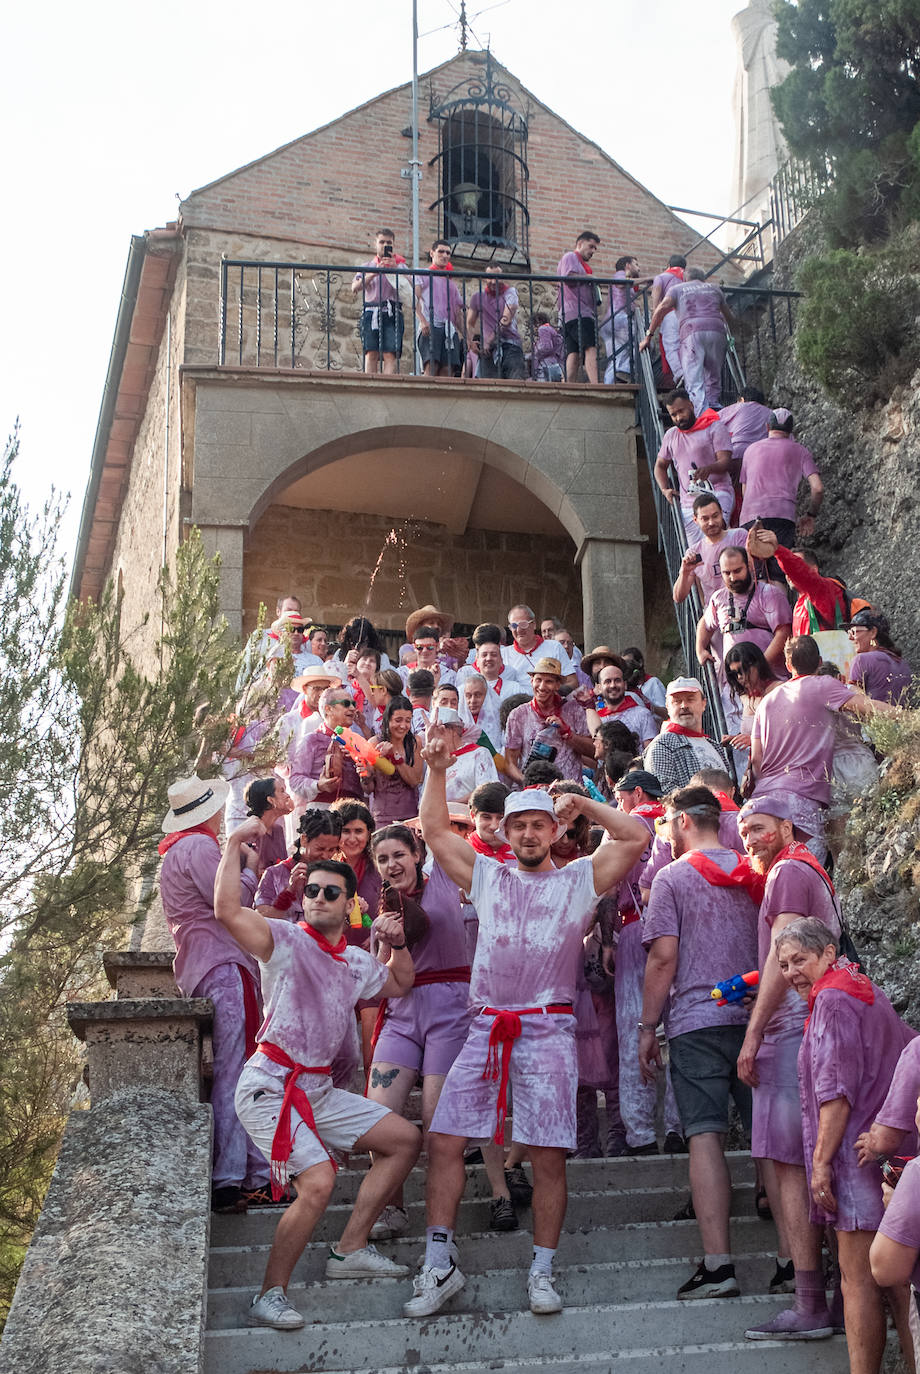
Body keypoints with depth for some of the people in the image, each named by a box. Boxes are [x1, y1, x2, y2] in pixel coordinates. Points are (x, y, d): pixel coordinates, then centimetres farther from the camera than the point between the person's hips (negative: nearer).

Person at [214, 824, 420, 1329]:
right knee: (318, 1180, -25)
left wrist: (397, 945, 13)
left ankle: (349, 1250, 13)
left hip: (317, 1088, 8)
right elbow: (227, 910, -26)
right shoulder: (285, 941, -9)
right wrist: (236, 842, -25)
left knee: (405, 1139, 10)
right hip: (270, 1086, -8)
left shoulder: (357, 962, 14)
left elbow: (400, 984, 32)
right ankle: (270, 1296, -10)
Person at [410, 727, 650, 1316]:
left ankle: (543, 1272, 10)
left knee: (548, 1154, -3)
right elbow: (435, 831, 18)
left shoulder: (579, 879, 9)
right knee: (444, 1140, -4)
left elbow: (637, 837, 0)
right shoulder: (488, 876, 17)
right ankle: (440, 1265, 6)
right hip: (486, 1028, 3)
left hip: (548, 1029, -3)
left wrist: (582, 802, 4)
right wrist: (437, 771, 9)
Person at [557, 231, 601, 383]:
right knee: (591, 349, -21)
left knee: (573, 354, -2)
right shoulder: (569, 257, 5)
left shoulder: (583, 264, 34)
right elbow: (569, 277, -12)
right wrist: (589, 278, -1)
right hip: (575, 313, -9)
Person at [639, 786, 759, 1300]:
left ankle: (718, 1263, -12)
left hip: (696, 1021, -4)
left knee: (706, 1136, -5)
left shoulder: (672, 877, -1)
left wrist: (648, 1027, 0)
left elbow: (664, 957, -7)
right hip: (757, 1020, 4)